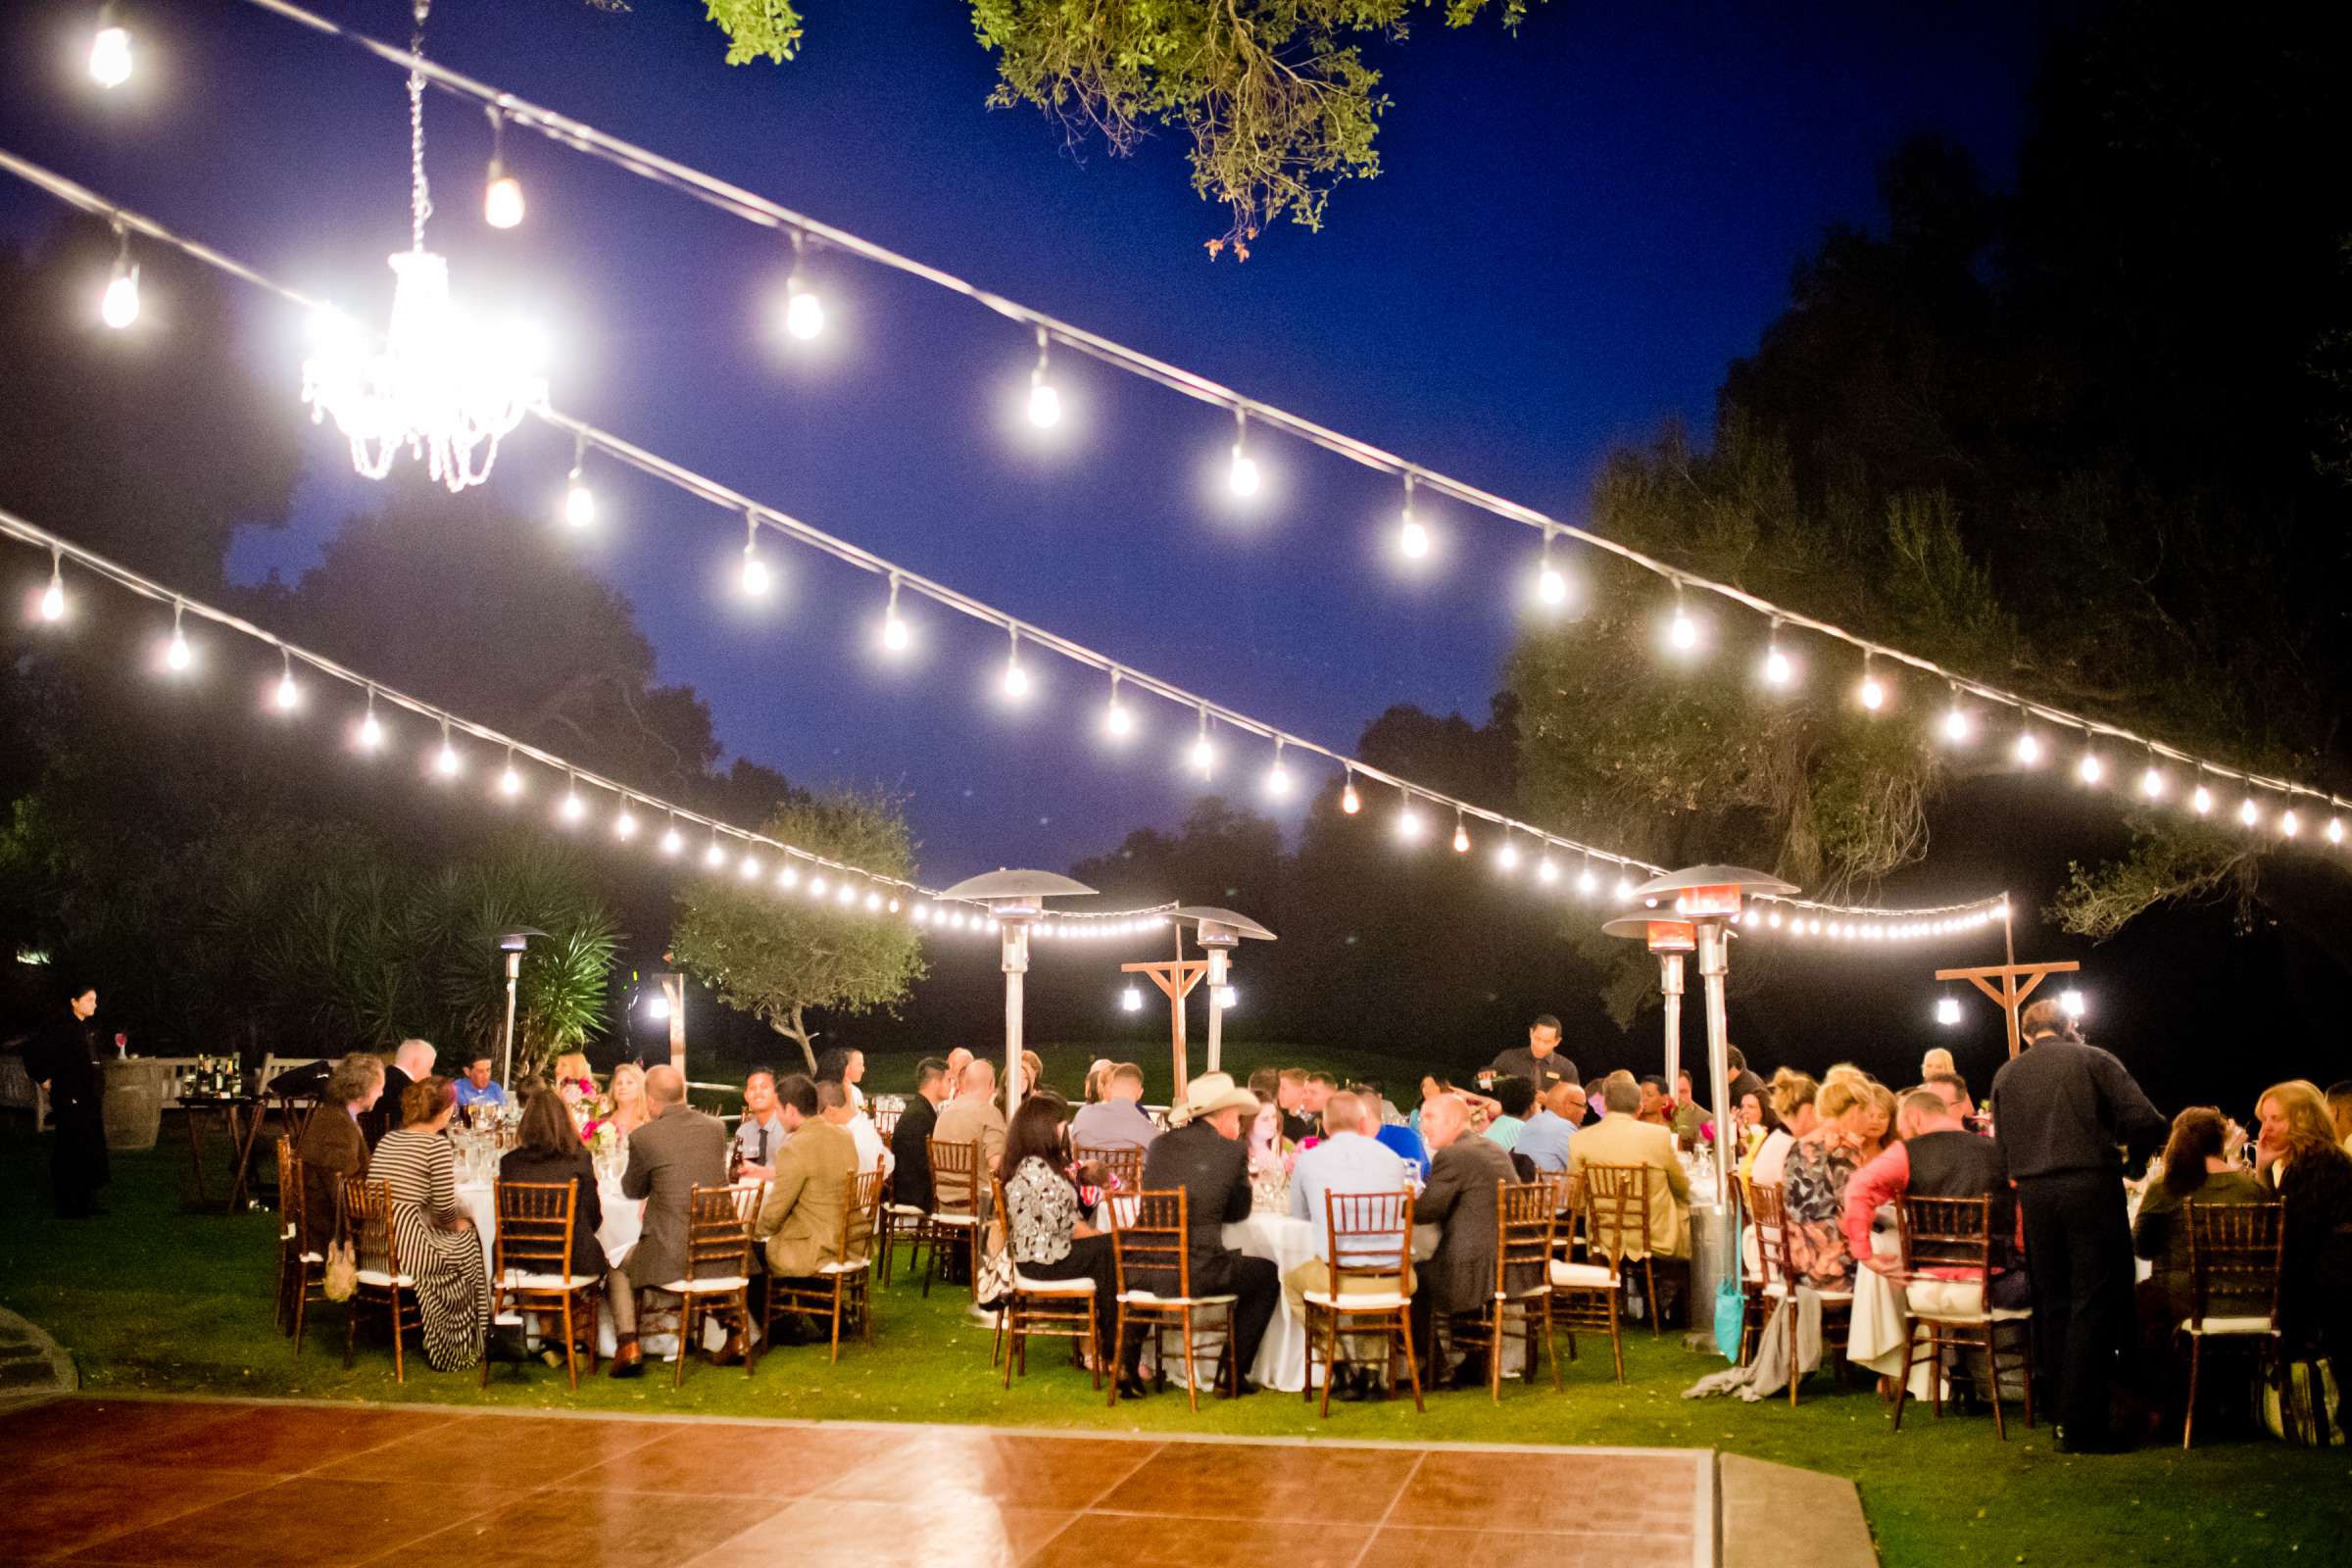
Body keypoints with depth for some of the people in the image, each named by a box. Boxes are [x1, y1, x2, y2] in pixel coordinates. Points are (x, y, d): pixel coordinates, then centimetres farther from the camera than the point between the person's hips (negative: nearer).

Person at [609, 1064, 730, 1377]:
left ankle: (628, 1347, 11)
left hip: (671, 1256, -4)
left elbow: (632, 1190, 8)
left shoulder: (643, 1137, -9)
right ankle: (735, 1337, 31)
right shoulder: (717, 1127, 3)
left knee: (618, 1272, 25)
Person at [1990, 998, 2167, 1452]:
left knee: (2053, 1303, 13)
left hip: (2034, 1194, 4)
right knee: (2094, 1303, -1)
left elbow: (2003, 1147, 12)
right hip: (2091, 1188, -4)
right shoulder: (2093, 1060, 0)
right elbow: (2145, 1123, -5)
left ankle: (2062, 1412, 17)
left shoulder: (2006, 1074, 10)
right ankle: (2081, 1424, -4)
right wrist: (2117, 1137, 15)